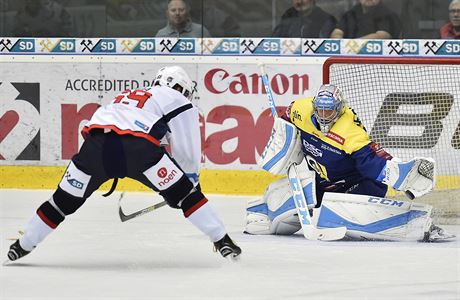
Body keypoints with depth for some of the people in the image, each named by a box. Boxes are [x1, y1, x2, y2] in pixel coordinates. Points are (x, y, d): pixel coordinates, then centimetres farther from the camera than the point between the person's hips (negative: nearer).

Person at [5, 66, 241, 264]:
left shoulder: (128, 95, 41)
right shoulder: (178, 102, 24)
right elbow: (187, 151, 20)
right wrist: (190, 178, 34)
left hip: (96, 141, 5)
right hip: (136, 145, -4)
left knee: (65, 199, 18)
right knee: (185, 193, 8)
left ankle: (22, 246, 24)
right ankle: (221, 240, 4)